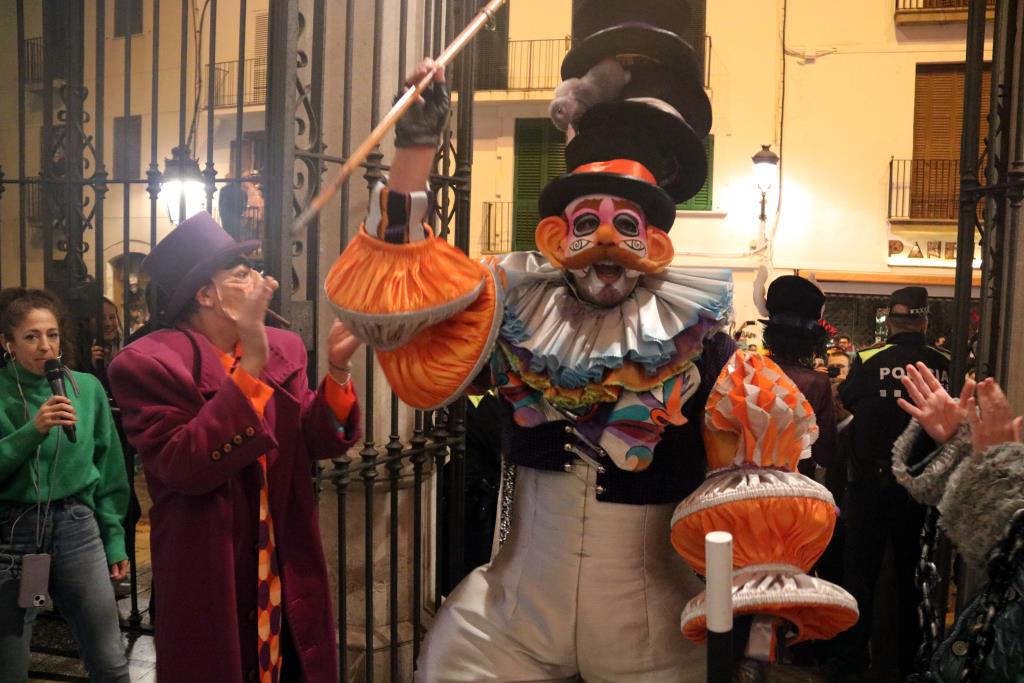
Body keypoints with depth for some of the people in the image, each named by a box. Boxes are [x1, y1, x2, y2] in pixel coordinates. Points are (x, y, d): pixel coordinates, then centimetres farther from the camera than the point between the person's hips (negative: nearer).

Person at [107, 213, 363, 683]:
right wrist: (250, 367, -29)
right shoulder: (147, 363, -15)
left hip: (288, 576, 5)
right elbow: (184, 466, -26)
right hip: (210, 583, -5)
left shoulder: (284, 348, 3)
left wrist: (338, 369, -16)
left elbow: (315, 442, 0)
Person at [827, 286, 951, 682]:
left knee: (860, 573, 9)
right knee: (914, 574, 17)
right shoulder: (945, 365, -9)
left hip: (873, 481, -2)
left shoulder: (869, 360, -15)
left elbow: (846, 400, 3)